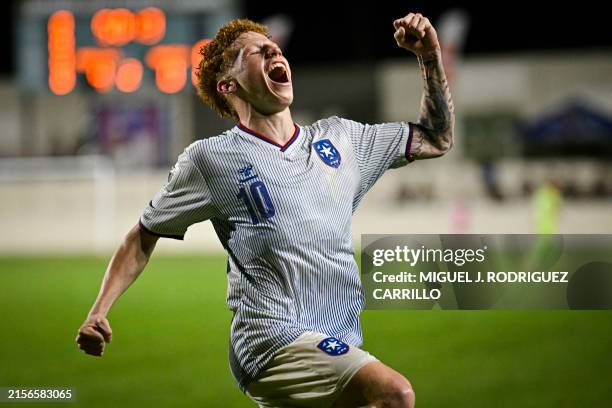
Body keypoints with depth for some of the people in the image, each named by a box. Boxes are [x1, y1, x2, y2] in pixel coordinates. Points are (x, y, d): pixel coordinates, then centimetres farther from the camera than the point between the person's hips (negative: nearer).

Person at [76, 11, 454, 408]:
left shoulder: (339, 138, 16)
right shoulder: (210, 159, 3)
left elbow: (436, 140, 23)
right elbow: (145, 235, 11)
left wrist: (431, 55, 12)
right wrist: (99, 312, -1)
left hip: (339, 352, 6)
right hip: (273, 340, -6)